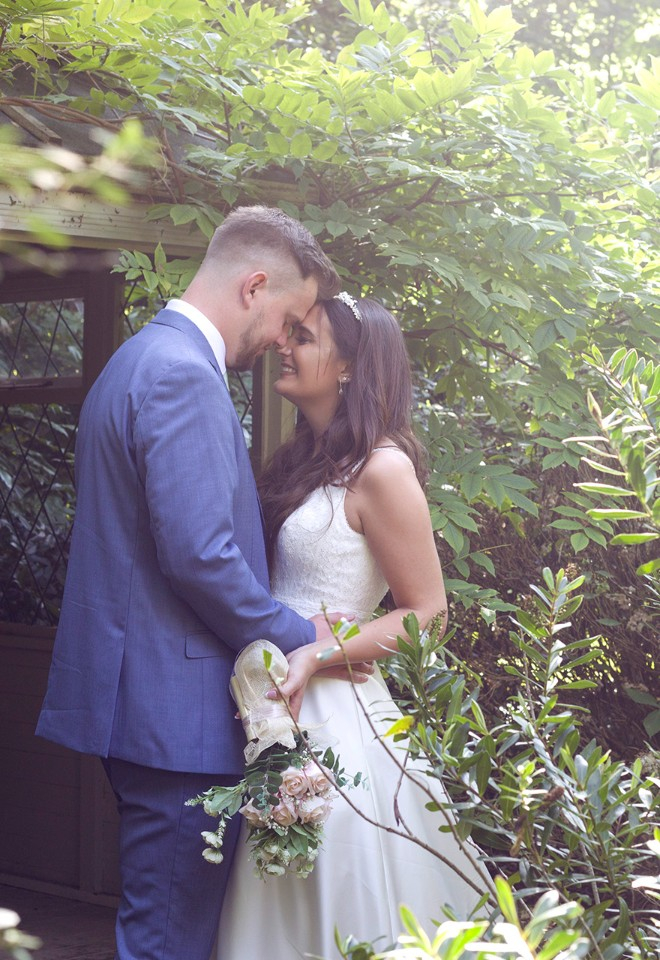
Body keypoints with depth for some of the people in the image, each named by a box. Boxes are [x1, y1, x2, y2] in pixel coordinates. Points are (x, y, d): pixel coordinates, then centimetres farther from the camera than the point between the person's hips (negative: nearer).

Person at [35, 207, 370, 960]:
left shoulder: (143, 358, 17)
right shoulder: (181, 375, -17)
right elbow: (199, 554, -23)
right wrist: (299, 639, -10)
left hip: (141, 694, 11)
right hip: (173, 707, -11)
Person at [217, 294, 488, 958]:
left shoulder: (382, 467, -12)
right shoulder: (304, 460, 13)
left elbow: (428, 615, -12)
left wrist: (316, 656, -21)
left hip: (333, 710, -8)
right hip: (281, 708, 8)